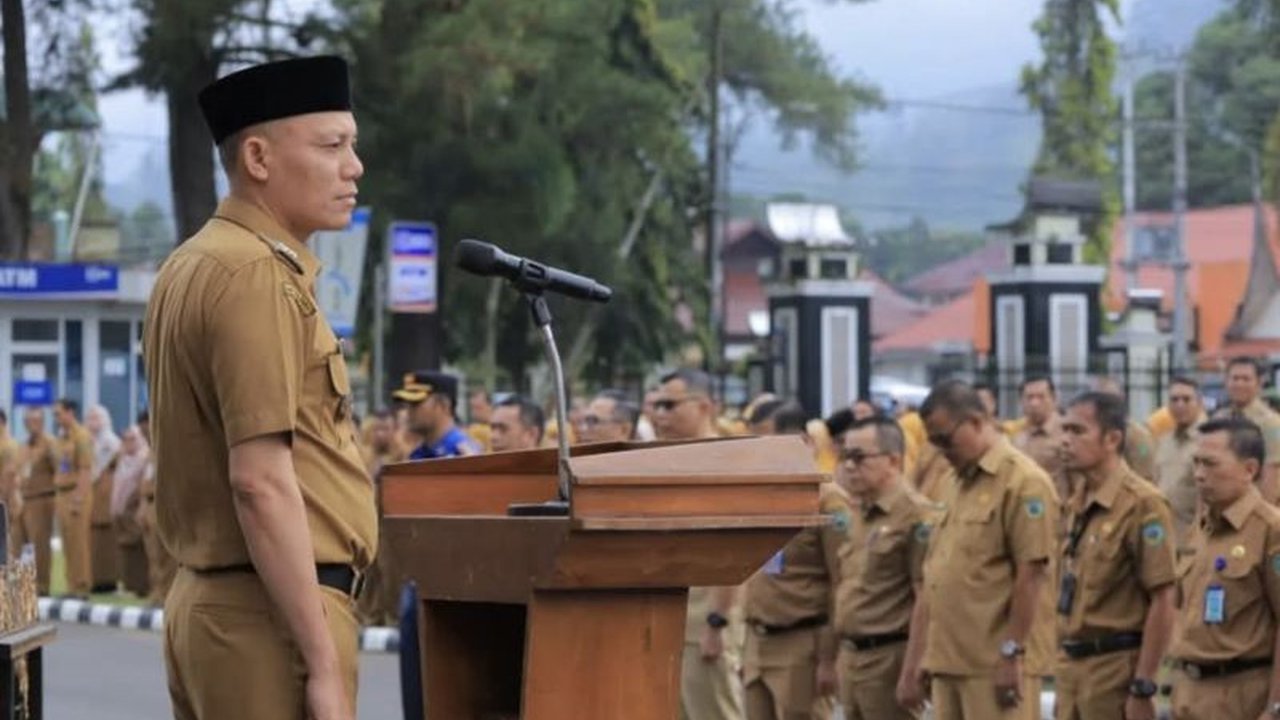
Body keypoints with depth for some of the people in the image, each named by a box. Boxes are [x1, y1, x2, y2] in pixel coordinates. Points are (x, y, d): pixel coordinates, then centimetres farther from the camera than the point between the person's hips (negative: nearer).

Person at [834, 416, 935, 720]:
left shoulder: (915, 516, -14)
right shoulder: (857, 515, 13)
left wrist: (911, 672, -22)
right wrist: (839, 661, 17)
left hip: (889, 658, -9)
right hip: (852, 657, 9)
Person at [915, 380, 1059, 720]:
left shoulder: (1023, 482, -11)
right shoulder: (964, 484, 18)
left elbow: (1030, 574, -16)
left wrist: (1012, 653, -19)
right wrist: (931, 651, 18)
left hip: (996, 664, -9)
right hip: (952, 659, 9)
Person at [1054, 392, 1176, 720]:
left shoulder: (1142, 504, -14)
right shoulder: (1078, 505, 13)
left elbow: (1162, 602, -17)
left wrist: (1142, 689, -19)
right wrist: (1064, 672, 17)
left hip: (1116, 668, -9)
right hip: (1072, 667, 9)